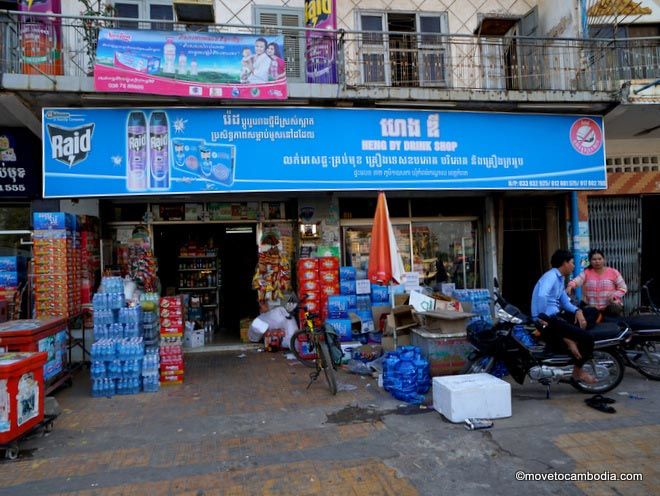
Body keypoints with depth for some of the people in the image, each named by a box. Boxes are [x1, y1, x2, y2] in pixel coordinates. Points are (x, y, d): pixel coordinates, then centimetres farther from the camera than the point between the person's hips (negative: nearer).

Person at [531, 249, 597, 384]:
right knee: (586, 337, -15)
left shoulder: (560, 278, 18)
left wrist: (577, 311, -1)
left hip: (555, 316, 10)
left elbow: (565, 301, 19)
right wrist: (543, 318, -26)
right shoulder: (551, 276, -14)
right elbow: (541, 296, -33)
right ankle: (577, 372, 6)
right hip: (547, 321, -10)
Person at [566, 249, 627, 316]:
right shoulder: (586, 272, 2)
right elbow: (577, 281, -18)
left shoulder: (613, 272, 2)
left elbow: (623, 288, 6)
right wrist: (570, 286, -41)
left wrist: (614, 296, -14)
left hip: (611, 307, 0)